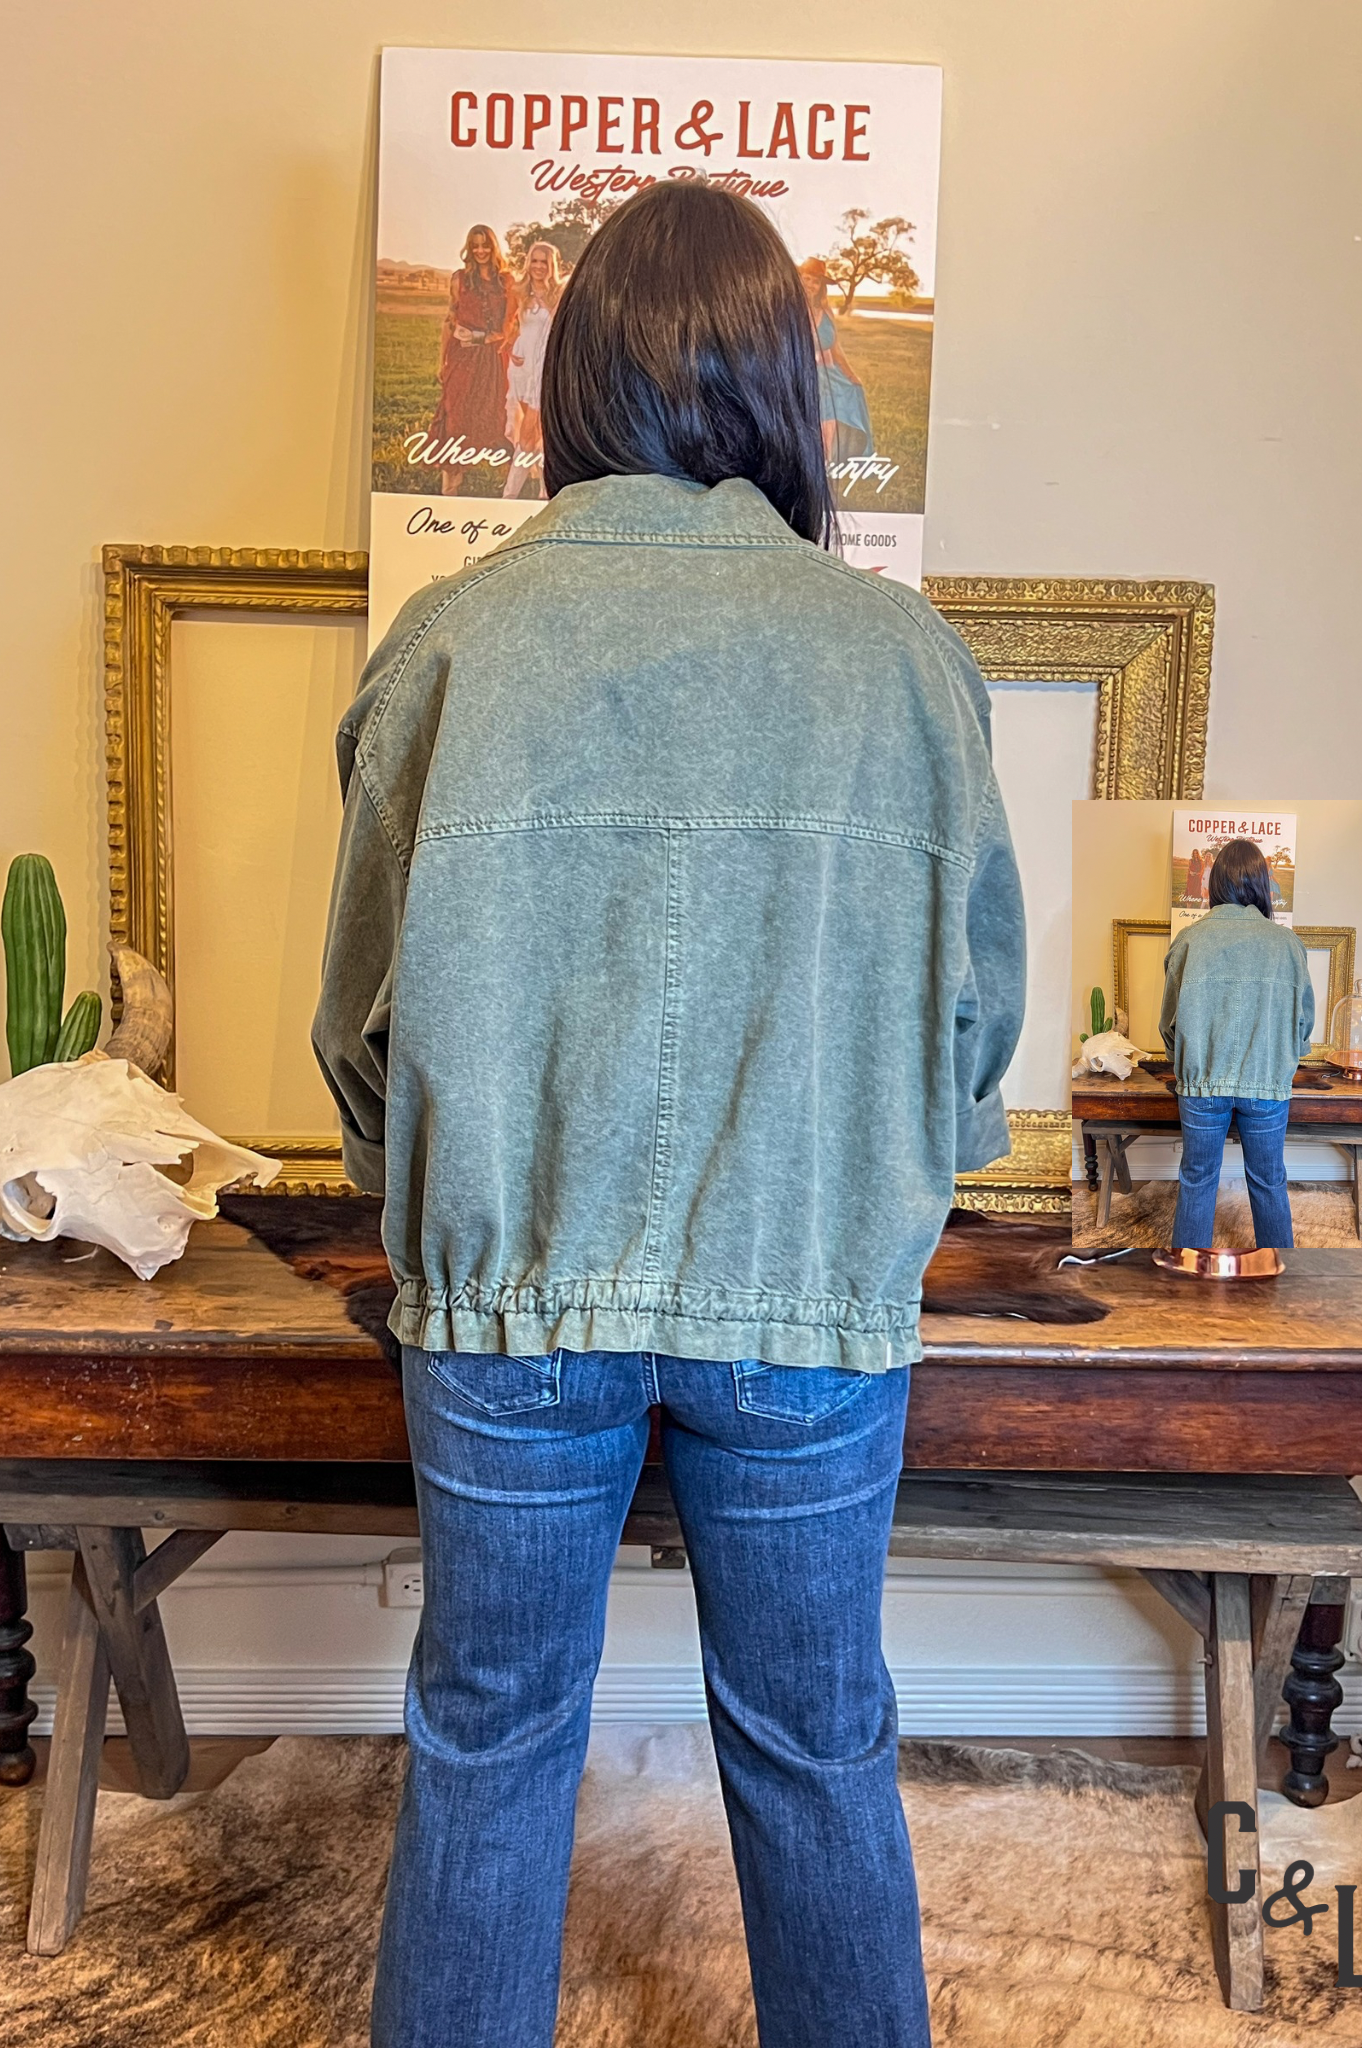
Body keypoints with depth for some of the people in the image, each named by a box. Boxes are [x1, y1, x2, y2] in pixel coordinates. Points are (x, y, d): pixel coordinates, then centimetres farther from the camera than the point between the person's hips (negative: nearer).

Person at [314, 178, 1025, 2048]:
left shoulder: (455, 636, -6)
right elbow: (978, 998, 1)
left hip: (512, 1285, 0)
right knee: (818, 1750, 20)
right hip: (816, 1292, 1)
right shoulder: (901, 650, -4)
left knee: (489, 1741, 20)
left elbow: (374, 1003, -1)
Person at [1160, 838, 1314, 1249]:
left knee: (1197, 1181, 12)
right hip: (1268, 1083, 0)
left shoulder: (1189, 939, -8)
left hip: (1201, 1081, 0)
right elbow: (1304, 1018, 1)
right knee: (1269, 1183, 15)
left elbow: (1171, 1020, -3)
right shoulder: (1286, 942, -6)